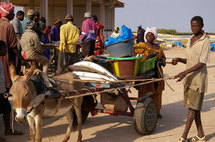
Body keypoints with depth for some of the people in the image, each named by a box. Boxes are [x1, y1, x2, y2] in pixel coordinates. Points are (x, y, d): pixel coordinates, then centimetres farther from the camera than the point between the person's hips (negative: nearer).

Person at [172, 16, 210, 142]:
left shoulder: (205, 41, -11)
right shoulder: (191, 40, 13)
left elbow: (201, 63, -18)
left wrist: (185, 72, -26)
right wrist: (179, 60, -1)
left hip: (198, 78, -8)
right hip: (189, 78, 8)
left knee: (193, 106, -5)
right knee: (194, 107, 11)